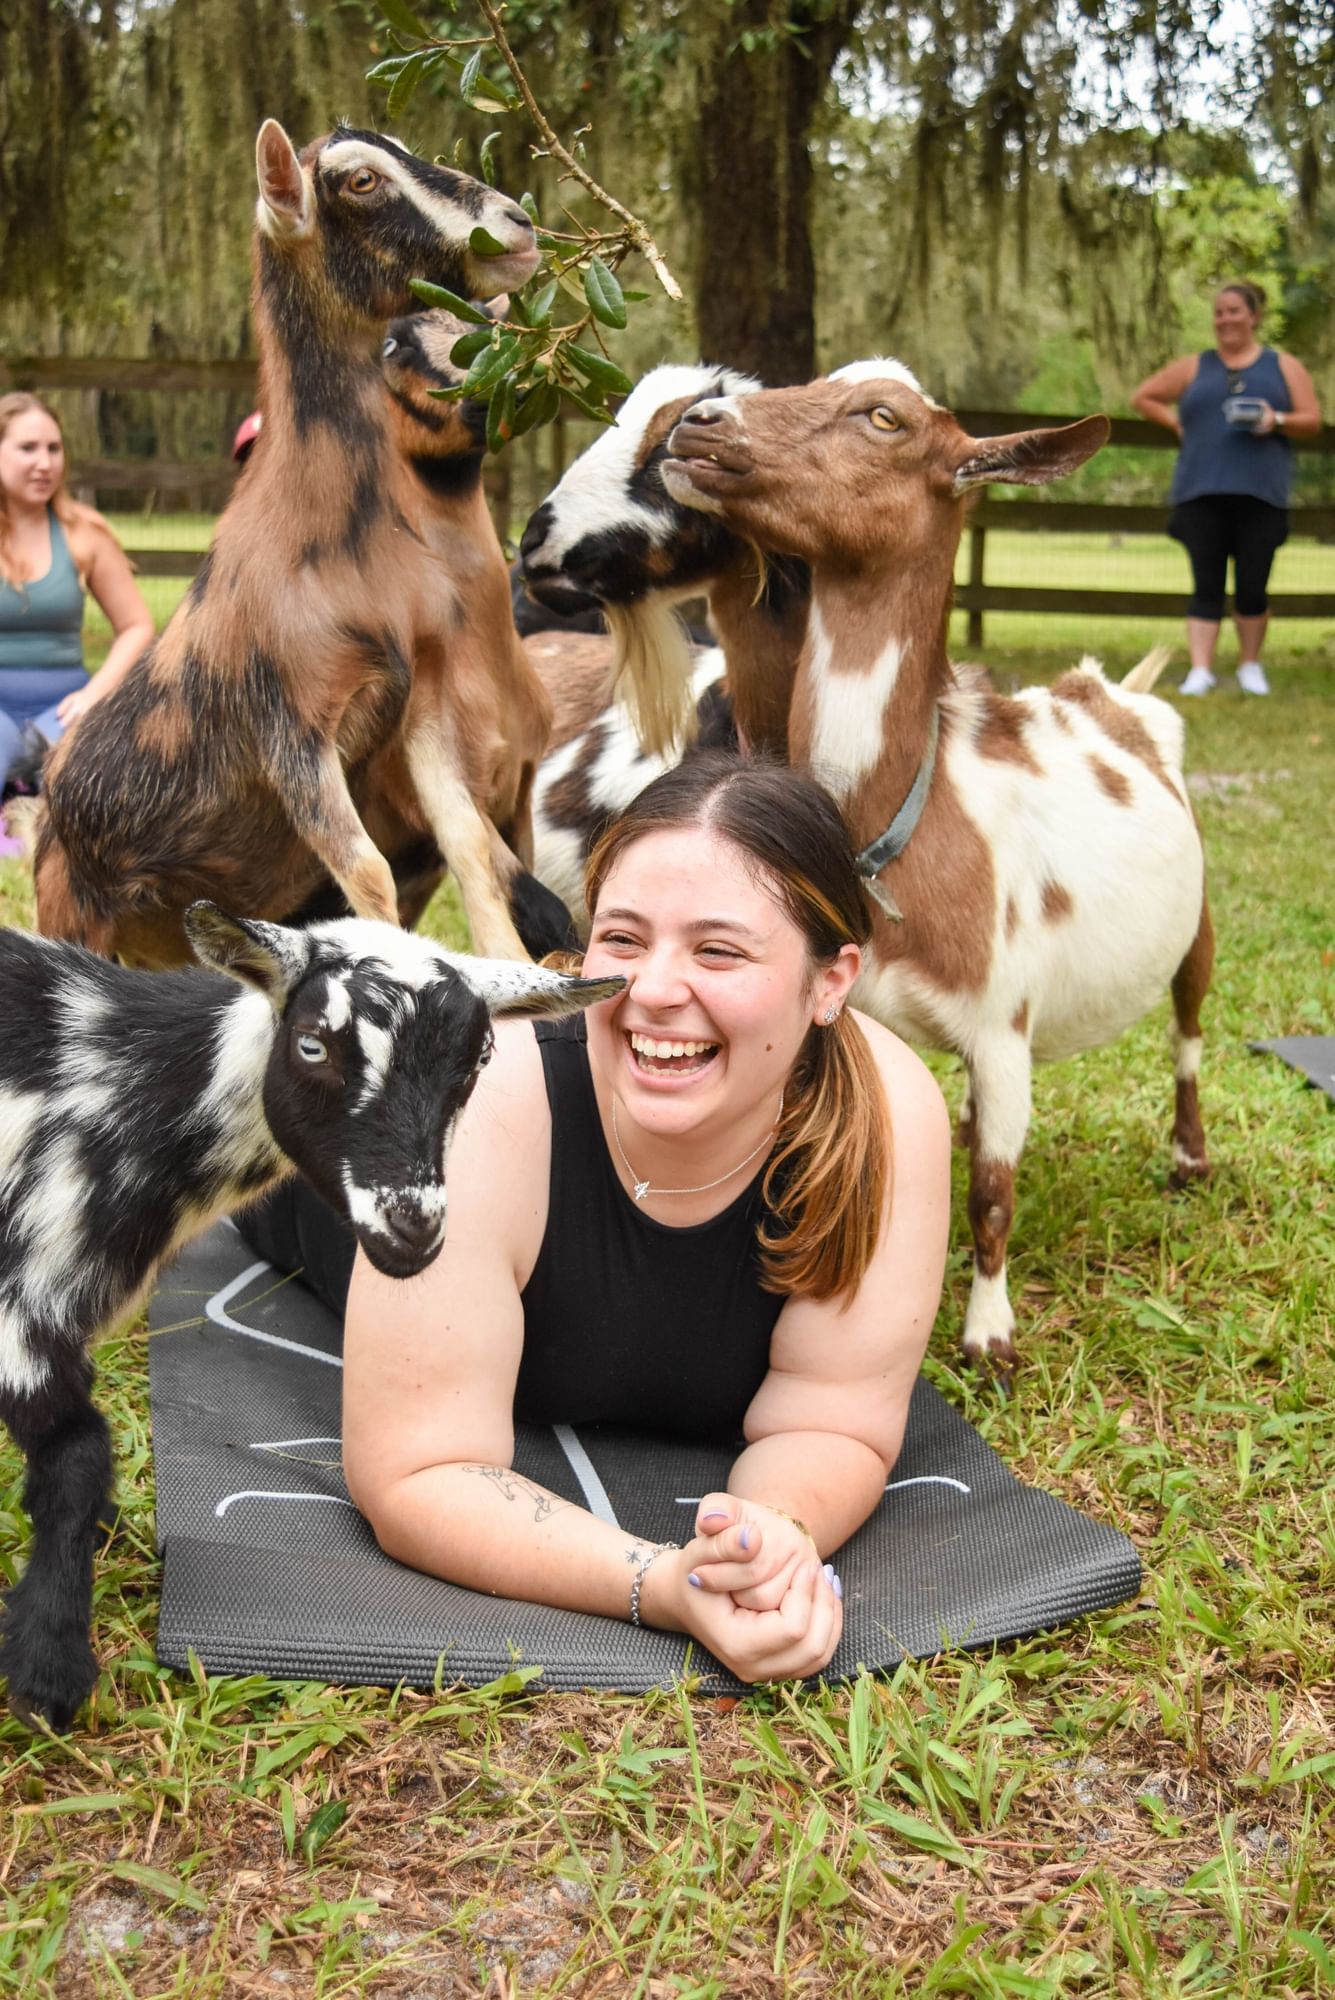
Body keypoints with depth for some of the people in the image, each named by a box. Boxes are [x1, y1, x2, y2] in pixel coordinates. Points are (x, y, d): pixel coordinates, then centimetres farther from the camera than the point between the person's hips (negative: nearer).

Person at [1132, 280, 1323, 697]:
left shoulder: (1284, 367, 14)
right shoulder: (1194, 368, 15)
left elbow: (1312, 420, 8)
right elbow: (1143, 397, 21)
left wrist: (1278, 420, -12)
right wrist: (1178, 423, 6)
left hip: (1259, 493, 0)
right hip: (1202, 492, 0)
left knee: (1252, 588, 0)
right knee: (1206, 587, -4)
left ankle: (1250, 666, 16)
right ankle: (1200, 670, -7)